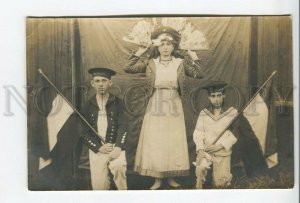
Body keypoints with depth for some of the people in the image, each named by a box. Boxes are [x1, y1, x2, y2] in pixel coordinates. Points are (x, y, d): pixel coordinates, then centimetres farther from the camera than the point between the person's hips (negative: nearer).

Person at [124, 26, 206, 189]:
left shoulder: (181, 62, 2)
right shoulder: (150, 62, 2)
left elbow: (200, 75, -3)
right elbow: (128, 69, -3)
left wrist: (194, 58, -5)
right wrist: (139, 53, -3)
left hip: (174, 108, 1)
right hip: (155, 107, 0)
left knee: (174, 143, 6)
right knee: (154, 143, 2)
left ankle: (171, 177, 20)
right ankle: (157, 179, 14)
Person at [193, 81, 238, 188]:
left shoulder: (232, 113, -1)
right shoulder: (203, 114, 3)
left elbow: (234, 135, -3)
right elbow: (198, 134, -1)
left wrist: (219, 146, -14)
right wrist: (200, 150, -17)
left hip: (223, 152, 0)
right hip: (206, 150, 0)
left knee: (219, 183, -7)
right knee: (200, 167, -29)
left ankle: (224, 174, 27)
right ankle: (199, 186, -3)